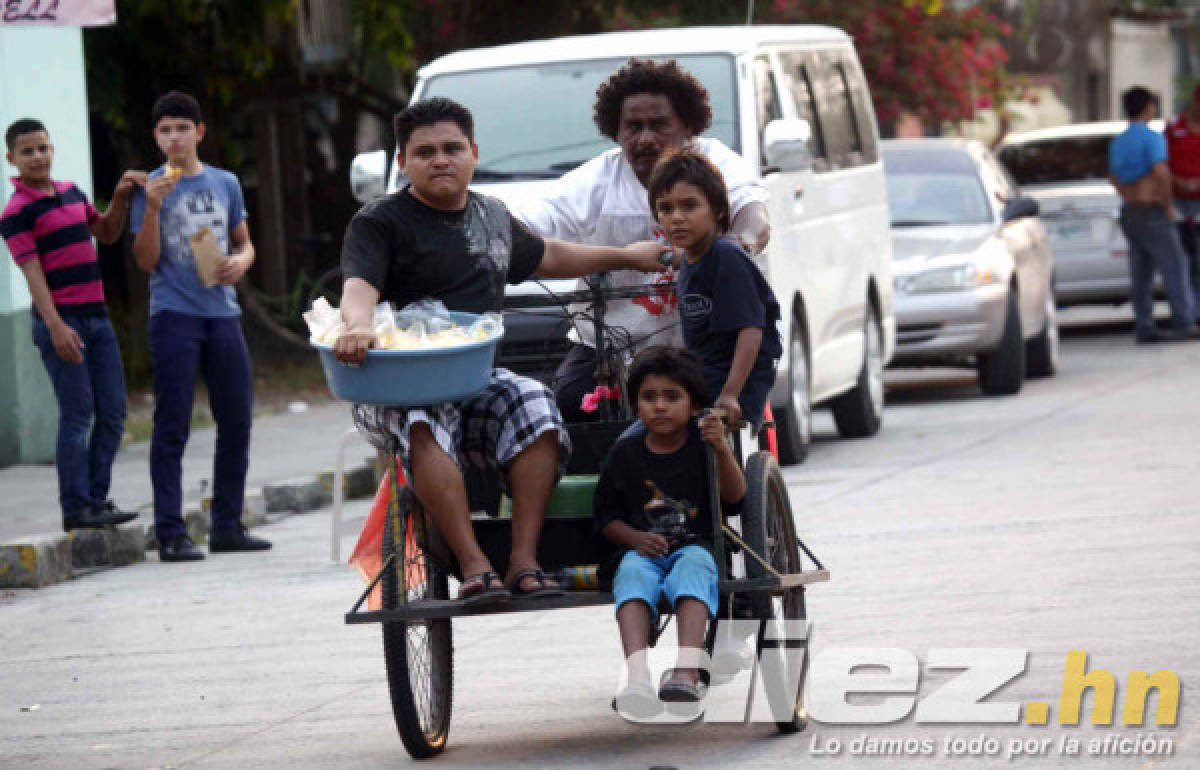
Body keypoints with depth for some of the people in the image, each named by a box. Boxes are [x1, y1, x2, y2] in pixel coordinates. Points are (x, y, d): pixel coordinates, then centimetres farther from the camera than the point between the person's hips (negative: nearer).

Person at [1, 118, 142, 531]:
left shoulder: (71, 192, 14)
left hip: (96, 317, 7)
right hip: (60, 321, -7)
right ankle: (75, 508, -5)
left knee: (112, 412, 6)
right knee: (77, 413, -9)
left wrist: (121, 196, 8)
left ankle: (97, 498, 13)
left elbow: (107, 233, 26)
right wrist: (55, 327, -25)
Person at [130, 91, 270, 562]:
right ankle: (171, 533, -7)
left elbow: (244, 243, 19)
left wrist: (241, 261, -3)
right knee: (172, 427, -6)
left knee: (237, 422, 6)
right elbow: (146, 261, -3)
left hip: (222, 312, 5)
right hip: (173, 315, -4)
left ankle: (227, 526, 16)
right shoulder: (151, 188, 0)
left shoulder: (225, 184, 11)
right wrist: (152, 209, -16)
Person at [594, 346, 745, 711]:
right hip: (639, 549, 1)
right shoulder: (626, 453, 13)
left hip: (692, 547, -1)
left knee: (693, 564, -36)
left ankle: (687, 670, -55)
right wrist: (636, 538, -9)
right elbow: (606, 517, 12)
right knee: (633, 572, -34)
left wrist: (722, 450, -22)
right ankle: (636, 675, -57)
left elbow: (734, 498, -4)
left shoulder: (702, 445, 9)